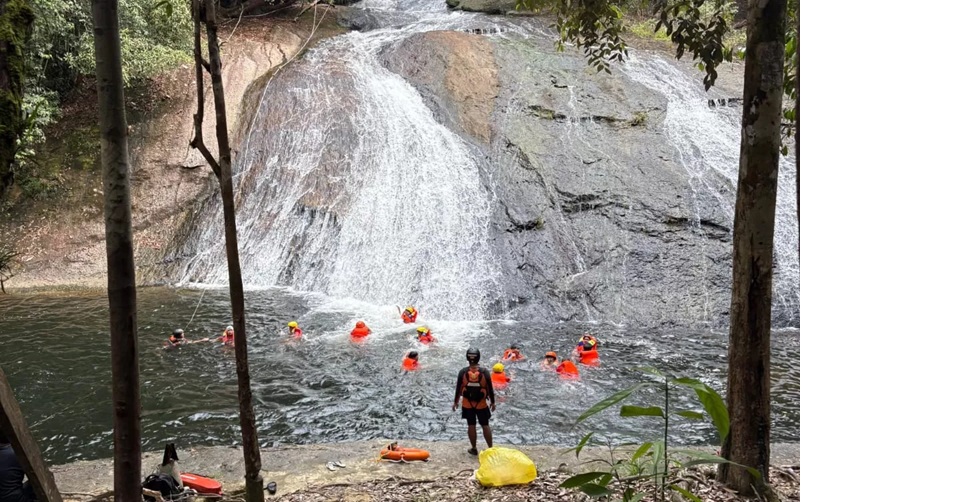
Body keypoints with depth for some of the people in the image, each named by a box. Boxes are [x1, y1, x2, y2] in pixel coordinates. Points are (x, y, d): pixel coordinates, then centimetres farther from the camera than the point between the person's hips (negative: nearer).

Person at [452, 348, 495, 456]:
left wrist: (455, 401, 8)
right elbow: (490, 389, -7)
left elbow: (458, 389, -5)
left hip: (467, 404, 1)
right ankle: (491, 448, 15)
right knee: (485, 426, 11)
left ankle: (474, 449, 21)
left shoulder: (463, 372, -13)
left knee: (471, 426, 12)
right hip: (482, 404, -1)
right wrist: (493, 402, 6)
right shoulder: (484, 372, -15)